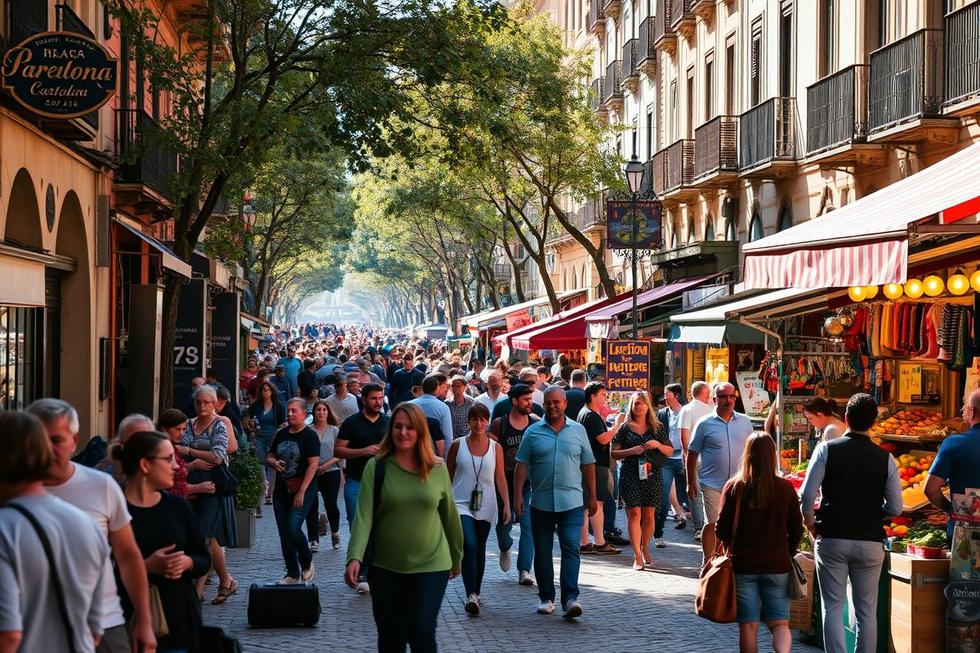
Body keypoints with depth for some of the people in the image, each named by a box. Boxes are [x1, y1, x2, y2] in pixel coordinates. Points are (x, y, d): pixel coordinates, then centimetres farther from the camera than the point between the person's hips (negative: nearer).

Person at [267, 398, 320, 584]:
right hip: (281, 490, 7)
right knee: (284, 534, 7)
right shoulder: (281, 434, 11)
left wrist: (302, 491, -19)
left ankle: (307, 563, 9)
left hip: (303, 491, -7)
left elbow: (313, 464, -14)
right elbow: (269, 456, 21)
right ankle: (292, 574, 17)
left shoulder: (309, 435, -8)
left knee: (293, 530, -16)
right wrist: (274, 462, -5)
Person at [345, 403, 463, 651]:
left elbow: (450, 515, 9)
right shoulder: (376, 466, -6)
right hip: (384, 568, 1)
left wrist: (456, 558, 17)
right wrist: (355, 557, -27)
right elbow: (364, 515, -14)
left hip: (430, 566, 0)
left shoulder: (438, 468, -1)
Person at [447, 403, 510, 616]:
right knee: (469, 545, -19)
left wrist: (506, 504, -3)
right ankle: (471, 596, -25)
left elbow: (500, 478, 6)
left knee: (480, 549, 11)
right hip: (462, 504, -3)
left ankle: (475, 593, 23)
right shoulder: (458, 445, 1)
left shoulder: (495, 448, 5)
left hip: (486, 507, 3)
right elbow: (447, 476, 8)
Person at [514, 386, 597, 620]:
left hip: (572, 502, -1)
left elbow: (588, 465, 10)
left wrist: (592, 497, 9)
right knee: (543, 552, 8)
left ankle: (570, 598, -13)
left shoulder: (578, 430, 7)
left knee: (571, 549, -10)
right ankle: (546, 598, 18)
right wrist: (518, 495, -6)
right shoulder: (533, 432, 4)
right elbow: (522, 465, 2)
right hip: (541, 502, 1)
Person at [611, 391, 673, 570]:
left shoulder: (657, 428, 11)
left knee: (649, 515, 4)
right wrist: (630, 451, -13)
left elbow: (670, 451, 13)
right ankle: (637, 557, -9)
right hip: (630, 475, -2)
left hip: (652, 475, 2)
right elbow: (614, 453, 4)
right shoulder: (625, 428, 6)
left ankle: (645, 549, 24)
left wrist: (658, 445, -7)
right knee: (634, 513, -9)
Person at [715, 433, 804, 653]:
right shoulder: (785, 488, -6)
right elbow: (796, 531, 0)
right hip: (778, 566, 1)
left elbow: (722, 530, -7)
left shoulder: (734, 487, -9)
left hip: (743, 565, -1)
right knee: (779, 623, 7)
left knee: (748, 626, 8)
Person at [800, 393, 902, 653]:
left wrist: (811, 527, 6)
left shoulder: (826, 449, -5)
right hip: (870, 541, 1)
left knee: (833, 607, 4)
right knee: (867, 610, 11)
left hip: (831, 540, -1)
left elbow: (806, 496, -10)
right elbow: (895, 508, -1)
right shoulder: (885, 458, -2)